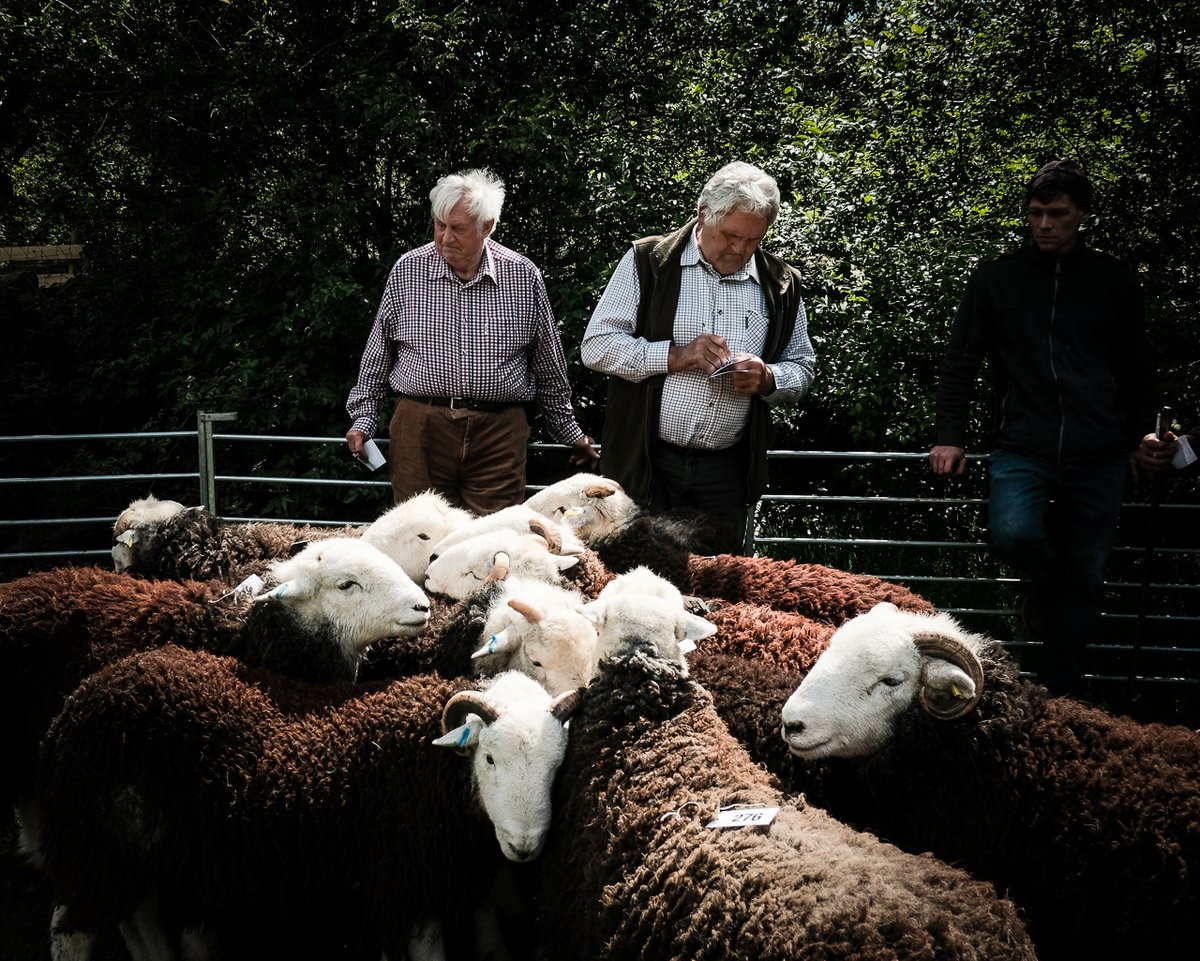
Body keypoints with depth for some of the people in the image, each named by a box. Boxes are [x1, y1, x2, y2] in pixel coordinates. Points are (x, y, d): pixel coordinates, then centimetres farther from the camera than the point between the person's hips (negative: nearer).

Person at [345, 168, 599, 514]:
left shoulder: (523, 277, 4)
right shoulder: (407, 271, 5)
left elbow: (549, 369, 14)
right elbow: (377, 357, 15)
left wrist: (569, 431, 20)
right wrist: (363, 418, 11)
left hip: (499, 433, 0)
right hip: (420, 428, 0)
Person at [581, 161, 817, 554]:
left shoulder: (780, 285, 9)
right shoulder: (649, 262, -1)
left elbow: (801, 367, 17)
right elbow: (597, 346, -5)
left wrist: (767, 379, -7)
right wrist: (676, 356, -17)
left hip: (727, 471, 3)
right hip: (647, 463, -2)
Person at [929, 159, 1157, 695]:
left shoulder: (1114, 280, 8)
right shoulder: (996, 279, 6)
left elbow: (1136, 369, 15)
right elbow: (959, 361, 7)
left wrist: (1140, 439, 12)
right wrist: (950, 437, -1)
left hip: (1098, 458, 1)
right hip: (1022, 448, -1)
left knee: (1085, 577, 3)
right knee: (1014, 534, -27)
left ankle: (1058, 693, 17)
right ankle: (1044, 586, 9)